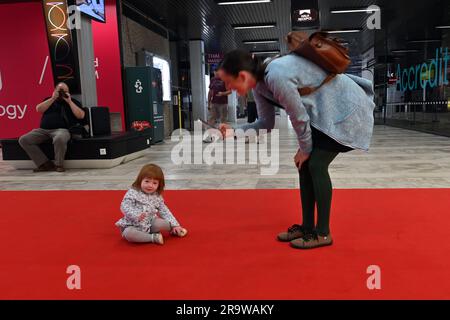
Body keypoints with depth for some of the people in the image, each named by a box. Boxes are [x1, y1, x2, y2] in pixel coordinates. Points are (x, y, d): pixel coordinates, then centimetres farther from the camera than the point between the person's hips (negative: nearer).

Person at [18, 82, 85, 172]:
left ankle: (59, 165, -17)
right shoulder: (49, 100, 25)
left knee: (59, 139, -41)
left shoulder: (73, 101, 15)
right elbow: (38, 109, 6)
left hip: (62, 129, -4)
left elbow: (81, 115, -2)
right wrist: (53, 98, 1)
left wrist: (69, 101, -3)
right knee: (23, 140, -16)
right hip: (43, 130, 5)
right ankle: (45, 164, -14)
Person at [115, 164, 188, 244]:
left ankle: (174, 230, 6)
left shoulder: (157, 197, 3)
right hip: (133, 225, -3)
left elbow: (165, 212, 8)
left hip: (150, 224, 4)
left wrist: (175, 225, 0)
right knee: (128, 233, -36)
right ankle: (153, 237, -26)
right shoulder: (132, 193, -11)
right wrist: (136, 215, -35)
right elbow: (124, 206, -19)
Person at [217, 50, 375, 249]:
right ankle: (307, 227, 14)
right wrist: (234, 133, -8)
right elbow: (266, 123, 4)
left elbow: (299, 117, -22)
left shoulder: (277, 77, -32)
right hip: (325, 112, 9)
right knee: (305, 164, 4)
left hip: (345, 109, -9)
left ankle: (323, 233, -1)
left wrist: (305, 148, -7)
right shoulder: (259, 85, -4)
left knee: (316, 164, -12)